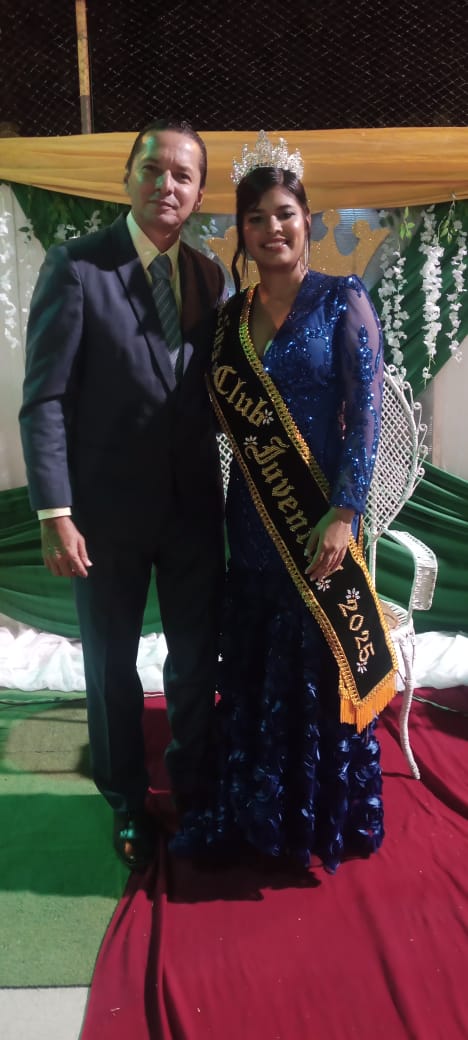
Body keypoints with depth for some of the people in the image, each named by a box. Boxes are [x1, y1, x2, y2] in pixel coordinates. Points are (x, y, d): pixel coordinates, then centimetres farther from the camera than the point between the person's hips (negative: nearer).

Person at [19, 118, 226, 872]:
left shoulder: (209, 277, 5)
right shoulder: (76, 267, -10)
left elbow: (214, 390, 9)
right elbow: (45, 399, -13)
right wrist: (54, 512, -17)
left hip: (195, 504, 4)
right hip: (109, 507, -4)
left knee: (198, 656, 16)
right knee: (113, 664, 13)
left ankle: (191, 781, 41)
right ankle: (127, 804, 36)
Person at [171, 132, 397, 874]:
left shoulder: (343, 302, -4)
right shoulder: (231, 315, 10)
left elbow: (365, 415, -9)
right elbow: (222, 415, 11)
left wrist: (343, 514, -15)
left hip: (318, 516, -4)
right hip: (252, 520, 5)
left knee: (322, 663, 6)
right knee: (253, 666, 12)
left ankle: (329, 818, 26)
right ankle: (254, 811, 29)